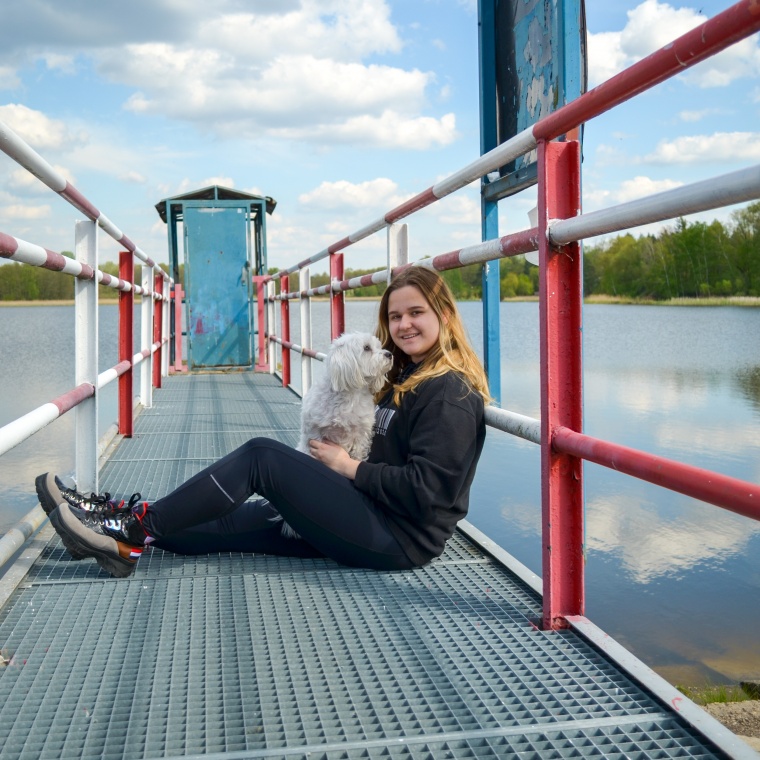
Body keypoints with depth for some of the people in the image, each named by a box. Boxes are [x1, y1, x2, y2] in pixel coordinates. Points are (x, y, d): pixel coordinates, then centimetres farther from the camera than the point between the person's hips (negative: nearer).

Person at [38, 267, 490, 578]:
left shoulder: (450, 394, -13)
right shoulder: (408, 378, 17)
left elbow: (423, 489, -20)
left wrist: (350, 466, -11)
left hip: (401, 539, -9)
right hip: (377, 520, 9)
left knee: (262, 456, -13)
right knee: (232, 522, 2)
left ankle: (135, 529, -6)